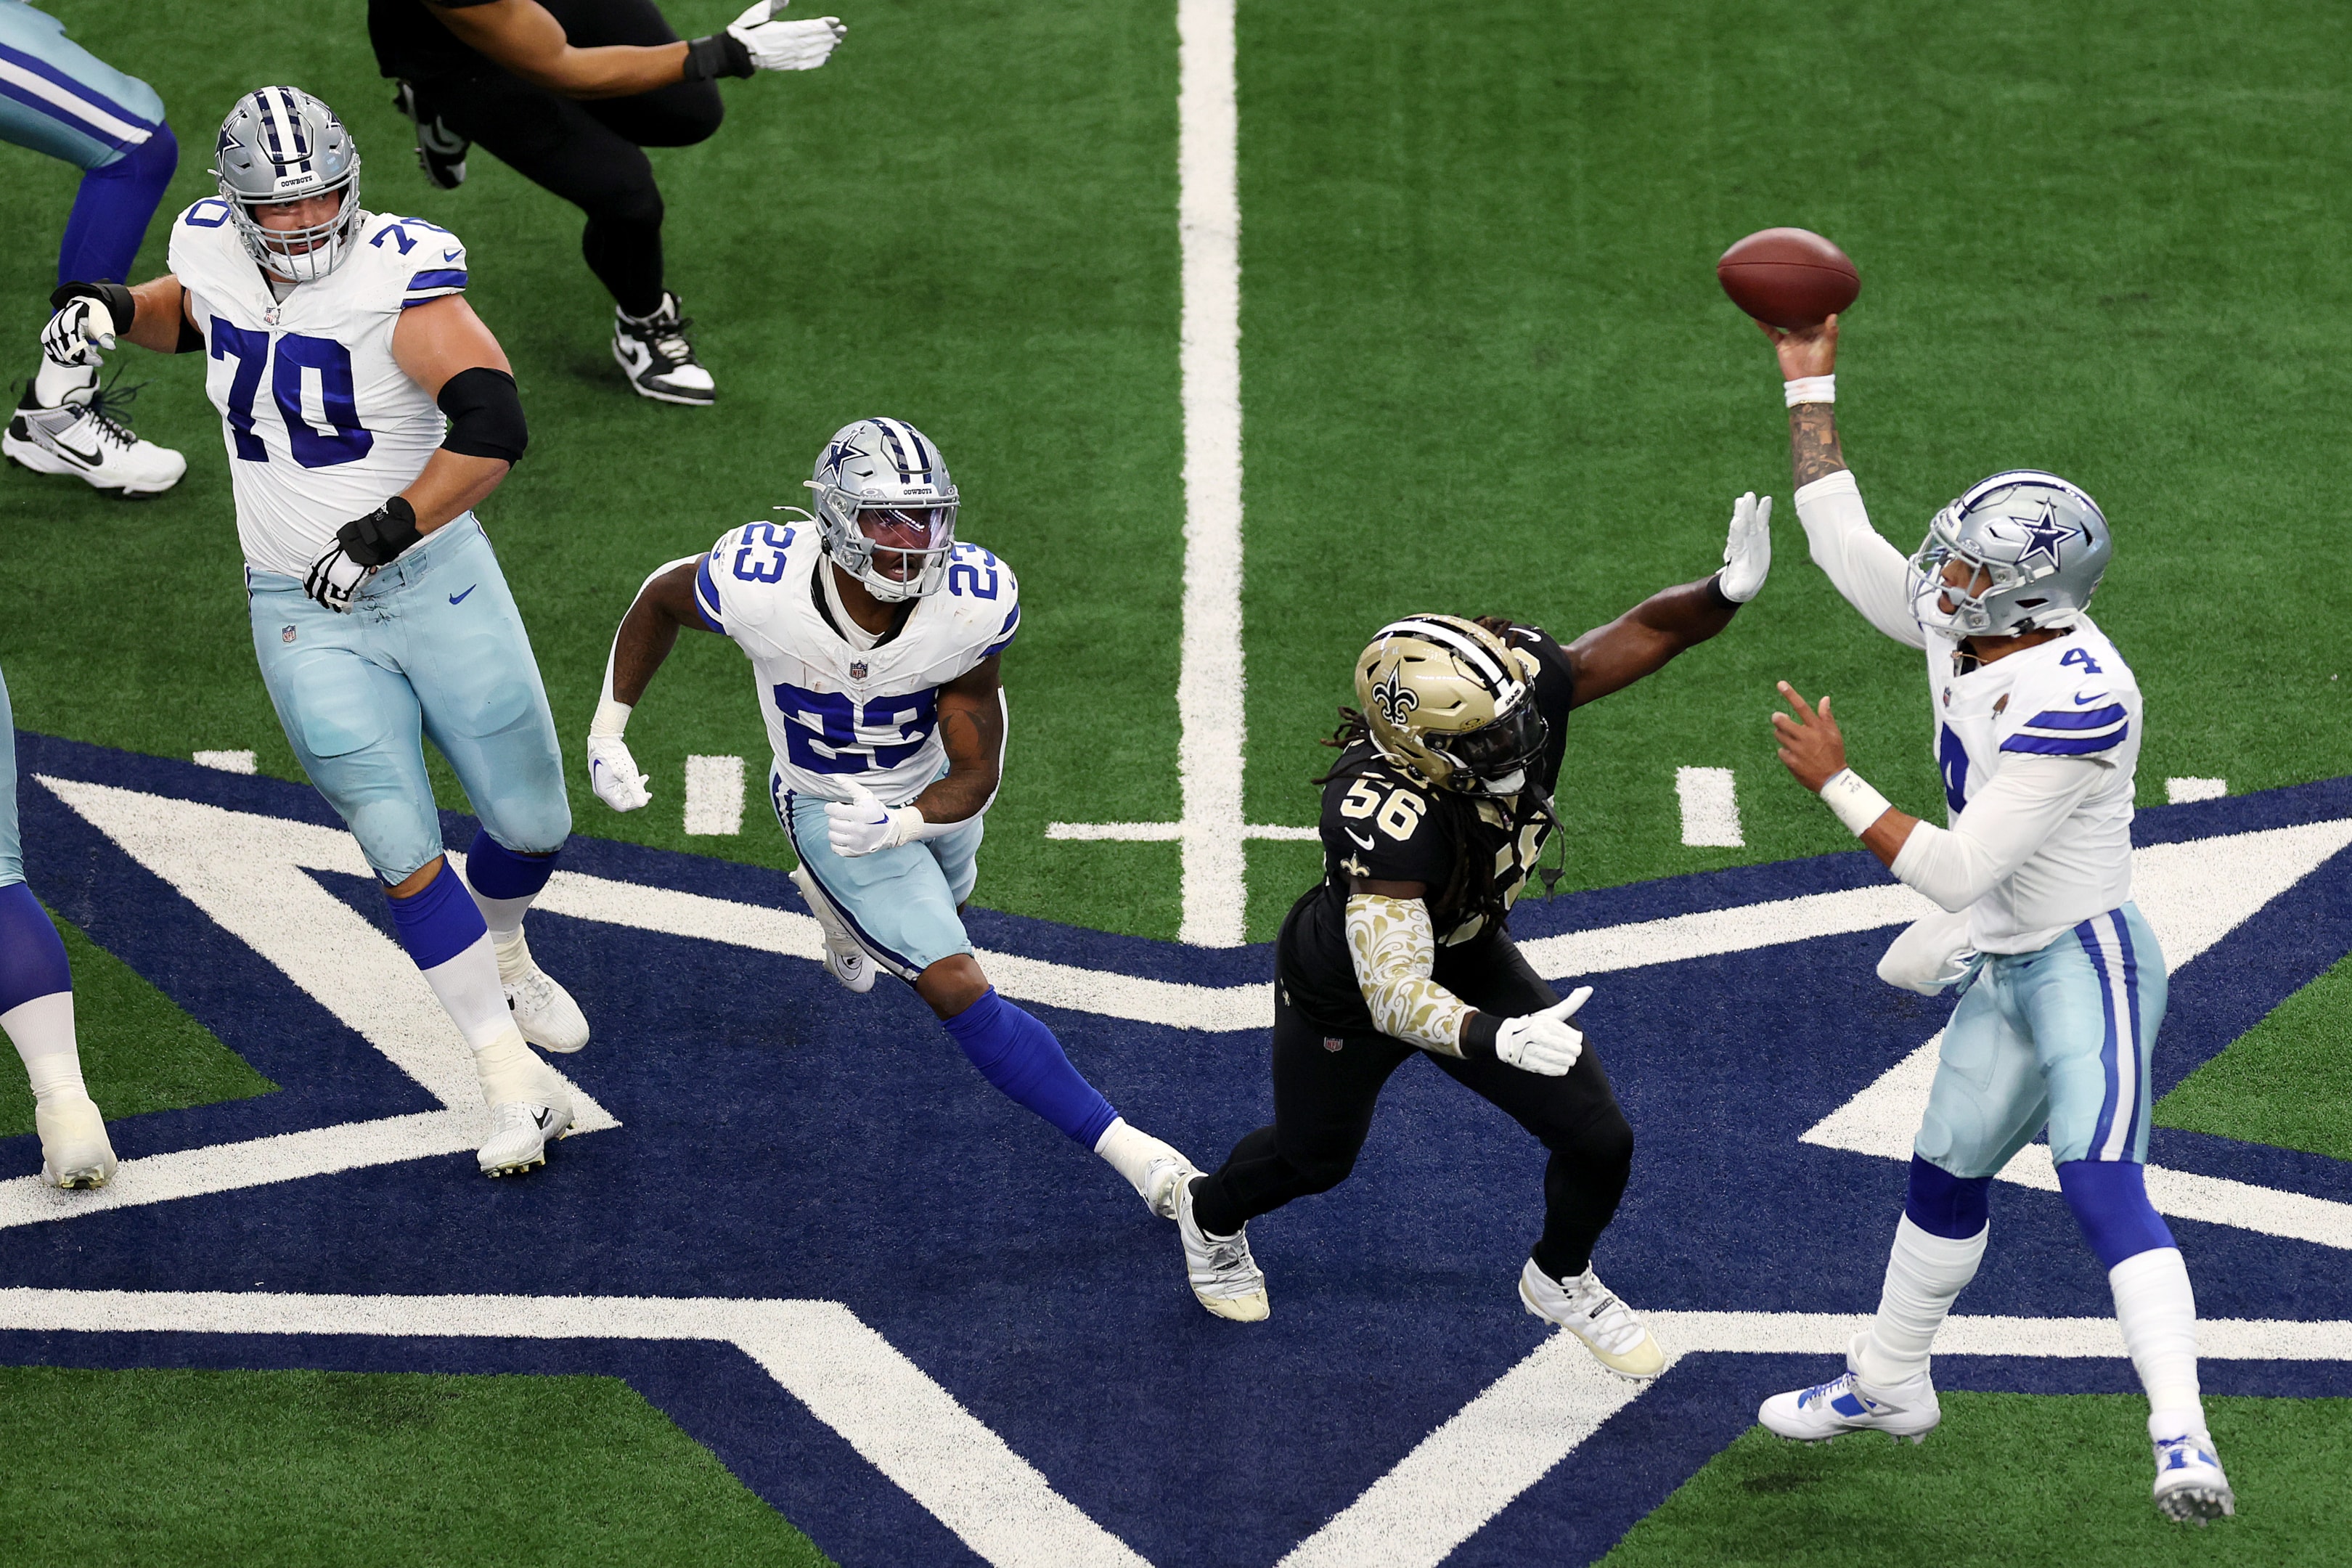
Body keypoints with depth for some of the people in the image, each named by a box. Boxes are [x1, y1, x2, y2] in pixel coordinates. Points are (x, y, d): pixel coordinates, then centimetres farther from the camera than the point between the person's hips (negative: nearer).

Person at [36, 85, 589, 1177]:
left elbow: (494, 428, -30)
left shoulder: (398, 276, -21)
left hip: (436, 582, -2)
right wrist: (116, 309, 2)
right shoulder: (211, 248, -4)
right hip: (305, 621, 2)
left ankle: (502, 960, 45)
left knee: (530, 821, 10)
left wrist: (386, 533, -33)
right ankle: (512, 1081, 0)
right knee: (402, 853, -7)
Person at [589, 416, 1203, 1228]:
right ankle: (1128, 1150, -4)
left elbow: (977, 776, -26)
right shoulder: (759, 587, -37)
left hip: (932, 786, 3)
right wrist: (607, 734, -11)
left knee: (941, 901, 35)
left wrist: (897, 825, -45)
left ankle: (834, 902, 70)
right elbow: (661, 598, -12)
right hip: (826, 800, -3)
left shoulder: (973, 604, -33)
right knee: (959, 991, -13)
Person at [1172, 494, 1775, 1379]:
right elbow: (1393, 994, -52)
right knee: (1316, 1159, 24)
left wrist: (1728, 591, -45)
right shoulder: (1384, 816, -48)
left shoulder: (1521, 683, -31)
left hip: (1468, 958, 5)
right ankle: (1211, 1216, 60)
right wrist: (1501, 1039, -69)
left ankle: (1561, 1281, 35)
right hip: (1345, 993, -5)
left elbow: (1650, 631, -23)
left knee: (1599, 1141, 2)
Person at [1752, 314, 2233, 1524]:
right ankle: (1887, 1383, 42)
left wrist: (1835, 783, -21)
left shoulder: (2072, 697, -29)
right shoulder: (1965, 629, -3)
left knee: (2104, 1191, -24)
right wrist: (1809, 386, 11)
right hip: (2002, 972, 10)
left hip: (2087, 967, -10)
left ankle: (2183, 1443, -32)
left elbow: (1960, 869, -28)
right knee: (1946, 1176, 23)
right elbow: (1845, 547, 12)